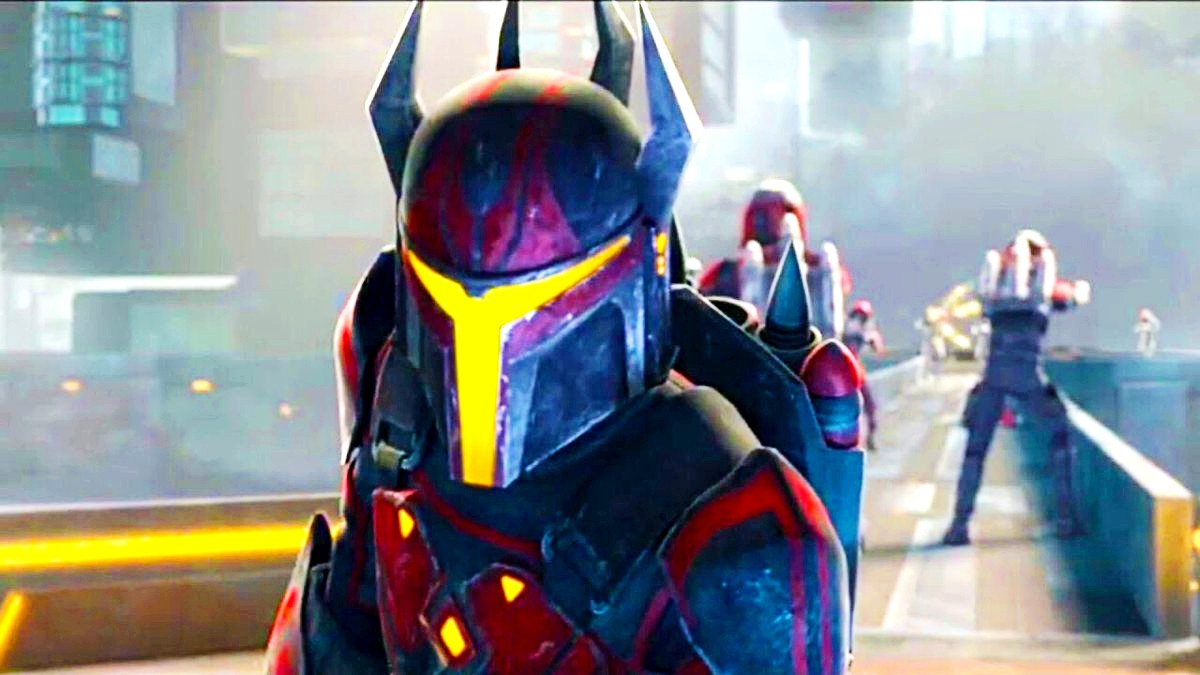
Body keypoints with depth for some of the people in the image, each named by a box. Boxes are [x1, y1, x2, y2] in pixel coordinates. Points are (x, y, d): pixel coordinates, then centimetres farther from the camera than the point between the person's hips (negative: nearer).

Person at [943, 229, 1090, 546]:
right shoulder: (1045, 277, 12)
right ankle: (1065, 517, 12)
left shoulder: (996, 277, 15)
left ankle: (959, 525, -1)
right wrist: (1080, 289, 49)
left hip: (994, 373, 2)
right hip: (1027, 373, -2)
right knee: (1062, 433, 17)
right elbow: (1076, 297, 27)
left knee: (976, 447, 8)